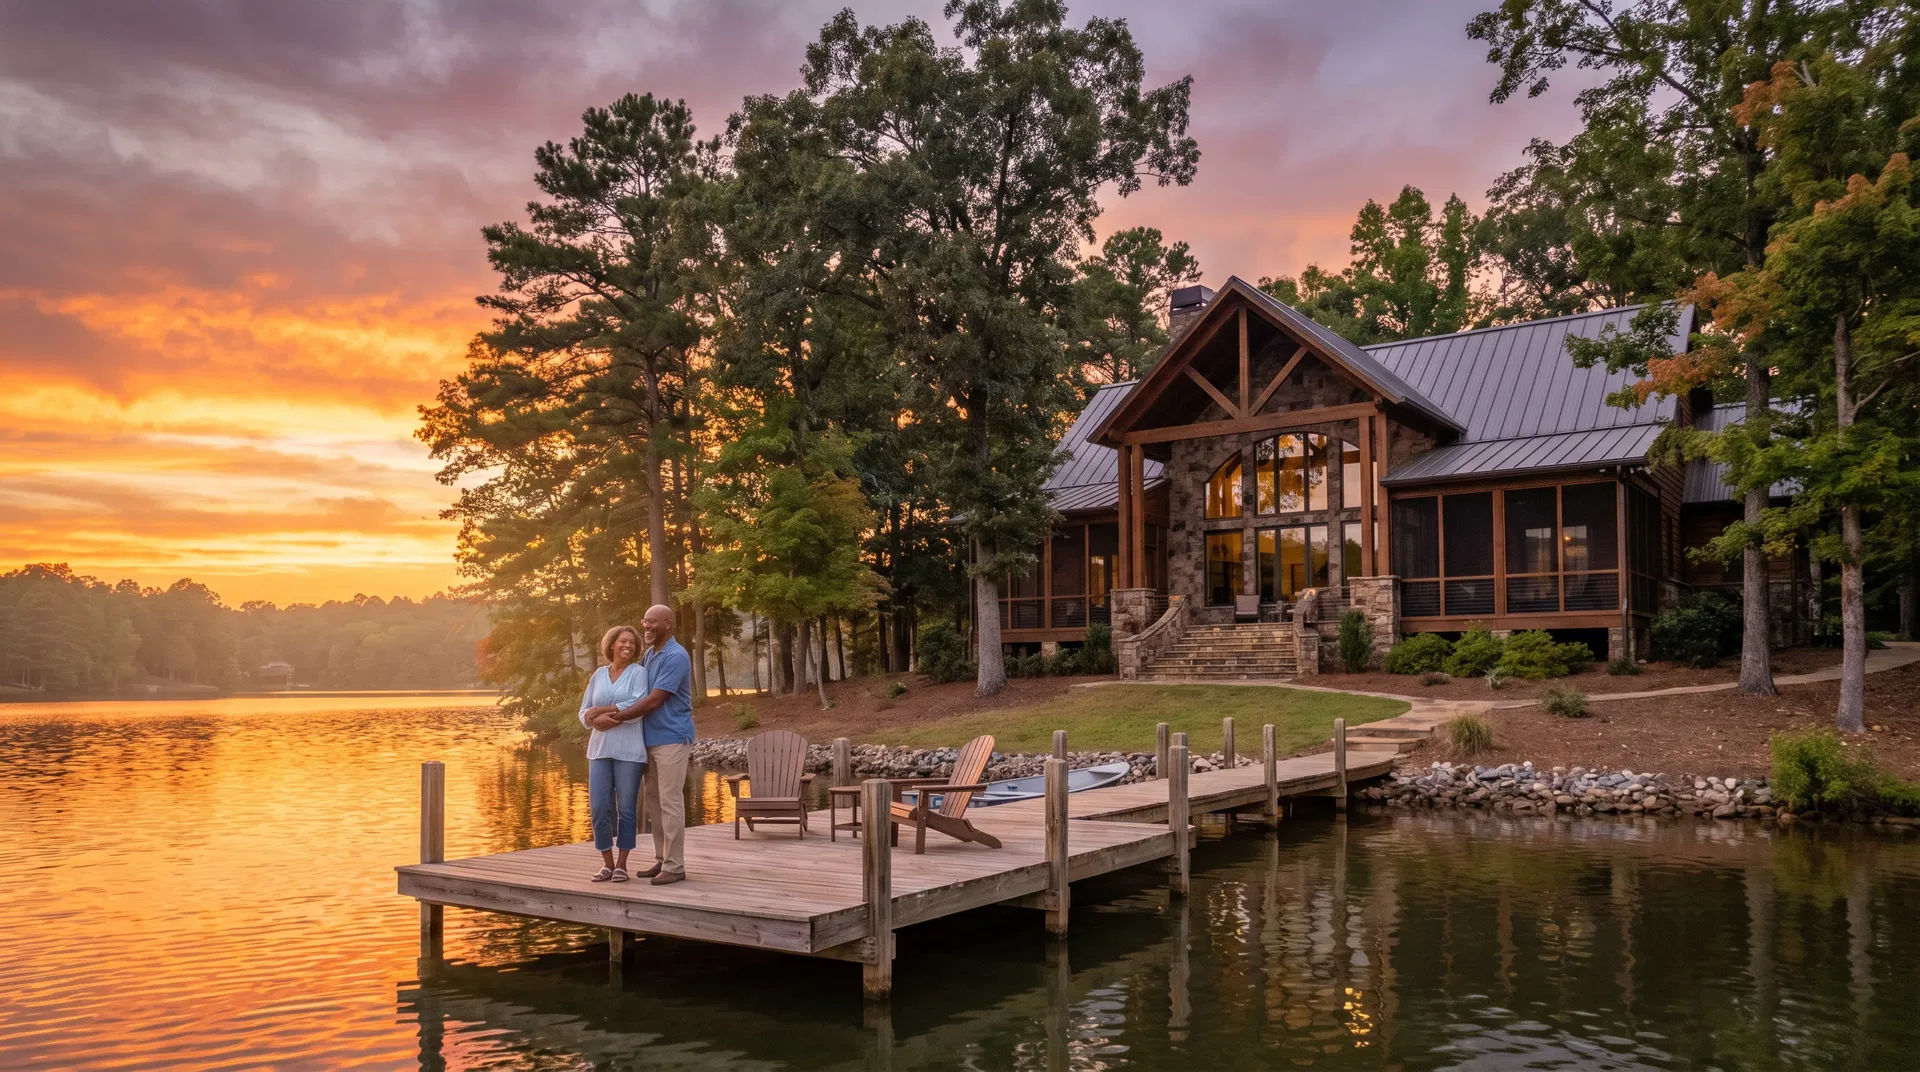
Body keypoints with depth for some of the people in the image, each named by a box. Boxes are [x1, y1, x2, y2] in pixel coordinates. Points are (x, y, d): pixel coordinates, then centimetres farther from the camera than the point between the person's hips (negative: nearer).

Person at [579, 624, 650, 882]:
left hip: (629, 751, -3)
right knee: (598, 808, 0)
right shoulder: (599, 674, 13)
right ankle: (607, 863, 13)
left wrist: (601, 711, -10)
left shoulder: (639, 672, 1)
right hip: (600, 749, 4)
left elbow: (637, 708, -13)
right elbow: (584, 713, 11)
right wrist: (597, 720, -11)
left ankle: (621, 864, 12)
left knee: (626, 809, 1)